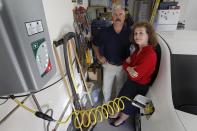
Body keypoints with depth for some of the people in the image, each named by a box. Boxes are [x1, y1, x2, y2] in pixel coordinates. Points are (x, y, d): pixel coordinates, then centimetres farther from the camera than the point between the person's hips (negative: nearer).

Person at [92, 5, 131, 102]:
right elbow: (95, 44, 2)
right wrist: (99, 57, -4)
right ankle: (106, 103, 47)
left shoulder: (129, 32, -12)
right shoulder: (104, 32, -13)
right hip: (108, 65, 0)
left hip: (123, 66, 1)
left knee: (120, 88, 22)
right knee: (106, 88, 16)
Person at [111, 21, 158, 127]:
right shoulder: (138, 49, -5)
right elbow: (125, 64, -1)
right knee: (120, 98, 25)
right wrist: (129, 68, -22)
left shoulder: (150, 55, -31)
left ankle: (122, 119, 51)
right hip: (130, 81, 7)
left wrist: (128, 66, -15)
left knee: (128, 105, 18)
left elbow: (135, 75, -31)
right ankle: (117, 114, 55)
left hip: (140, 86, -7)